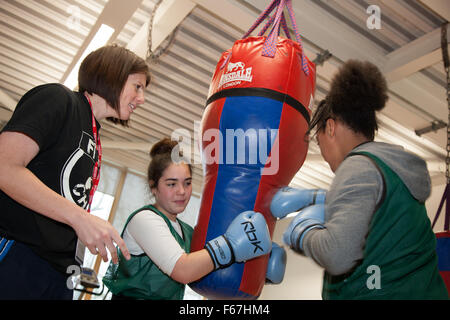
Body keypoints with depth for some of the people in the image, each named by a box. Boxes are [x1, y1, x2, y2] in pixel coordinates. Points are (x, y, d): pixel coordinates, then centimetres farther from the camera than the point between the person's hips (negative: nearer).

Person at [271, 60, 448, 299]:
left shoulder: (360, 166, -16)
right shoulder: (397, 164, 11)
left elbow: (338, 255, -28)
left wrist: (303, 229, -10)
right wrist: (309, 197, 22)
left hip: (379, 292, -9)